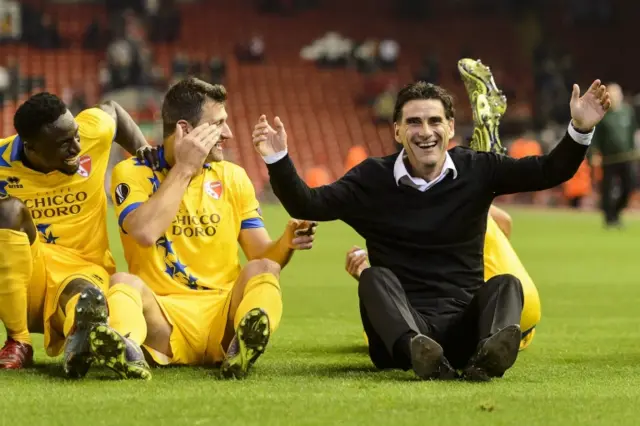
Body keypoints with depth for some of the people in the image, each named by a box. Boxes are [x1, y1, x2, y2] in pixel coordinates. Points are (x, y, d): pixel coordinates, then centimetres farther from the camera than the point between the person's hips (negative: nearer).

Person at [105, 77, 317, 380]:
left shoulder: (233, 177, 13)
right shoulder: (133, 173, 1)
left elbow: (261, 255, 11)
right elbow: (145, 233, -19)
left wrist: (286, 243, -12)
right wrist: (184, 168, -12)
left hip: (224, 318, 3)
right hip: (166, 317, -3)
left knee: (262, 271, -26)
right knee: (125, 286, -32)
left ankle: (244, 347, -57)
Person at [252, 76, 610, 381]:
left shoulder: (477, 170, 6)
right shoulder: (373, 179, 4)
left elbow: (550, 172, -1)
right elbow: (308, 205, -4)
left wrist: (581, 130, -17)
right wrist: (278, 160, -20)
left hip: (464, 325, 1)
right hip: (403, 325, -1)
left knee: (505, 284, -24)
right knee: (375, 279, -27)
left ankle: (490, 351, -59)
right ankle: (417, 351, -59)